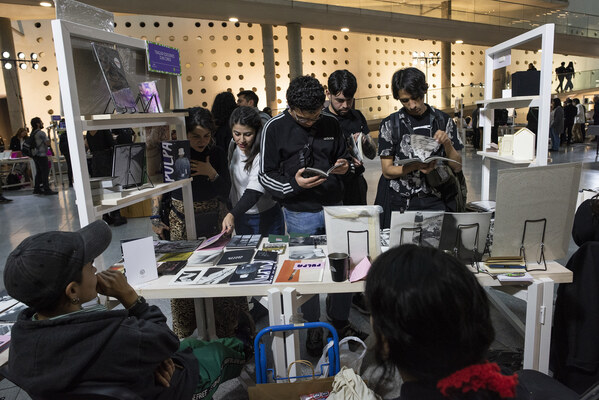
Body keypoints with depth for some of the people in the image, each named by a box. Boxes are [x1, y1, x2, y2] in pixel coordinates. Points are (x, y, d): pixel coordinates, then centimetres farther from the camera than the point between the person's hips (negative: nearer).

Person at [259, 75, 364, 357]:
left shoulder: (331, 124, 4)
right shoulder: (275, 128, -6)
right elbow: (265, 176, -5)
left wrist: (344, 166, -5)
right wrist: (294, 184, -21)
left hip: (335, 207, 3)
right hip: (300, 214, -3)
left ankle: (340, 320, 33)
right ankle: (313, 328, 29)